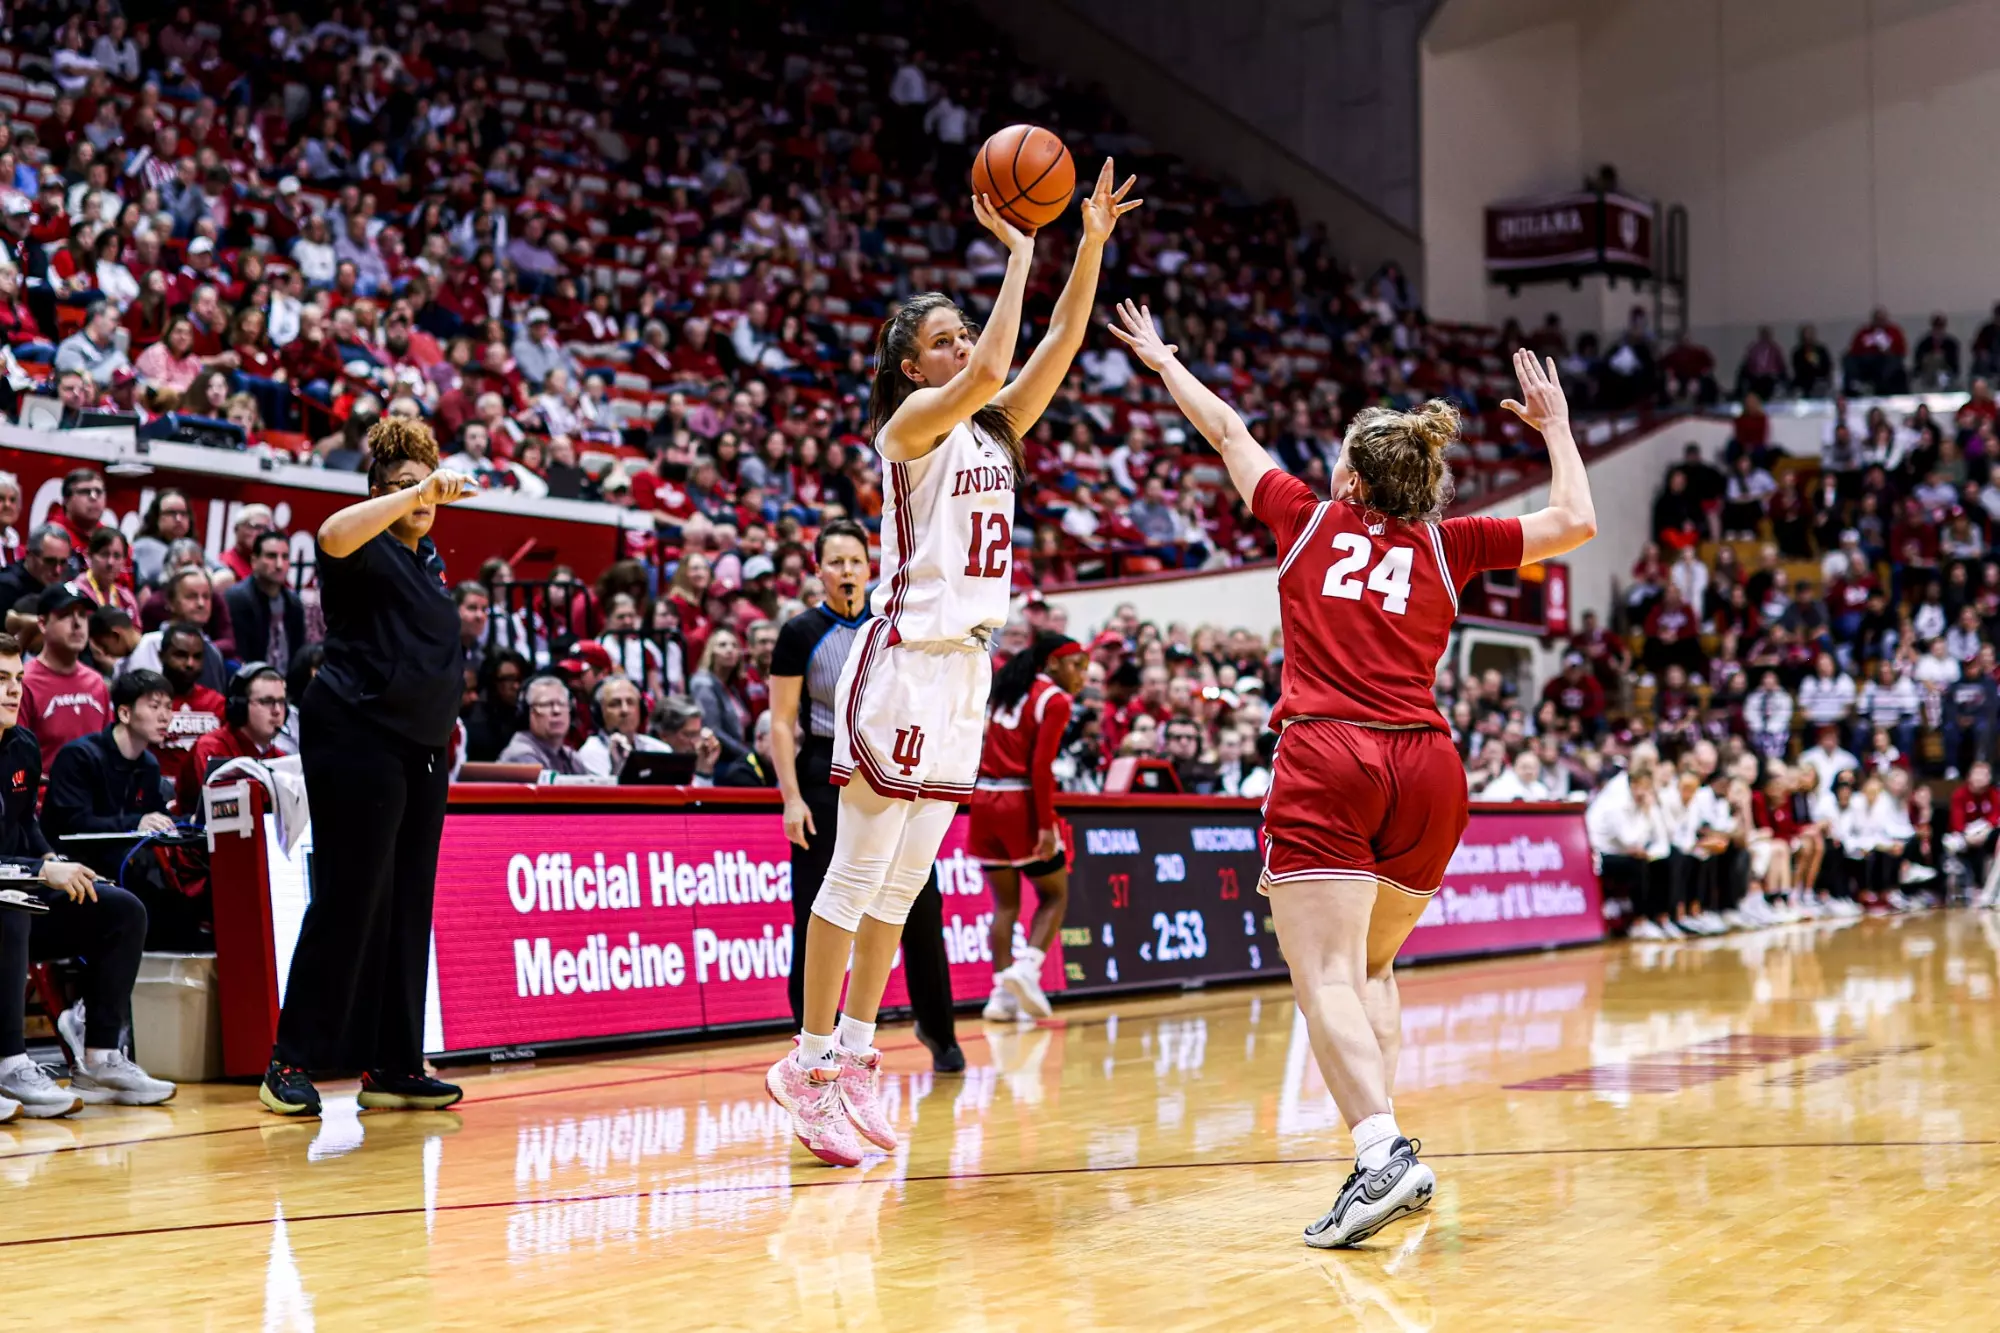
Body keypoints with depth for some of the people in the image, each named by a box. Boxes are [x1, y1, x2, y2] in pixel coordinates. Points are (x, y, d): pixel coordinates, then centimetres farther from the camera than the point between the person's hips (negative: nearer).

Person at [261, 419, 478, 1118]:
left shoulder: (426, 560, 18)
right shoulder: (368, 551, -6)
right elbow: (334, 536, -31)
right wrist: (417, 493, -30)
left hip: (420, 748, 8)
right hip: (358, 739, -8)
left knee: (407, 908, 7)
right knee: (350, 901, -9)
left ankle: (393, 1068, 11)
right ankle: (290, 1065, -3)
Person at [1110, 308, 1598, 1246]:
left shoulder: (1309, 520, 12)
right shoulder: (1446, 544, 13)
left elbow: (1228, 432, 26)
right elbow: (1576, 522, 16)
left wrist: (1161, 361, 41)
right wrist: (1555, 425, 29)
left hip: (1325, 758, -3)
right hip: (1425, 767, 3)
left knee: (1328, 978, -13)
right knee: (1373, 969, 21)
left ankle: (1382, 1147, -34)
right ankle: (1383, 1150, 8)